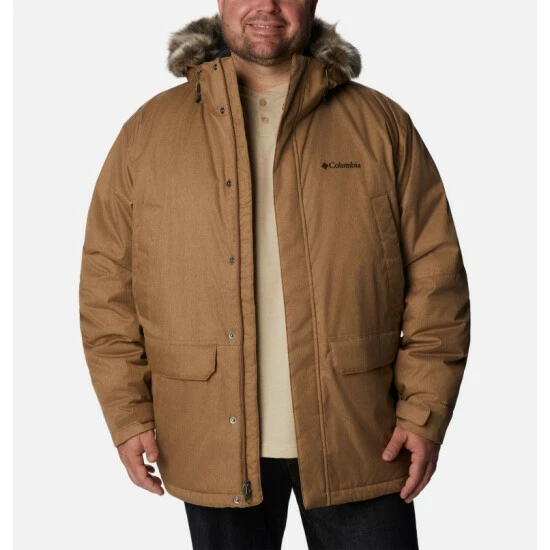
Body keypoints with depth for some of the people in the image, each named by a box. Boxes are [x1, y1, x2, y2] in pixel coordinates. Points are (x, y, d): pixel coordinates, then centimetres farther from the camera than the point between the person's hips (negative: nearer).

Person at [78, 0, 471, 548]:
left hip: (359, 443, 0)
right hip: (213, 445, 1)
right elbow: (108, 286, 4)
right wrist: (128, 414, -1)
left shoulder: (381, 123, 2)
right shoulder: (148, 131, 4)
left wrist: (424, 413, -6)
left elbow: (434, 277, 0)